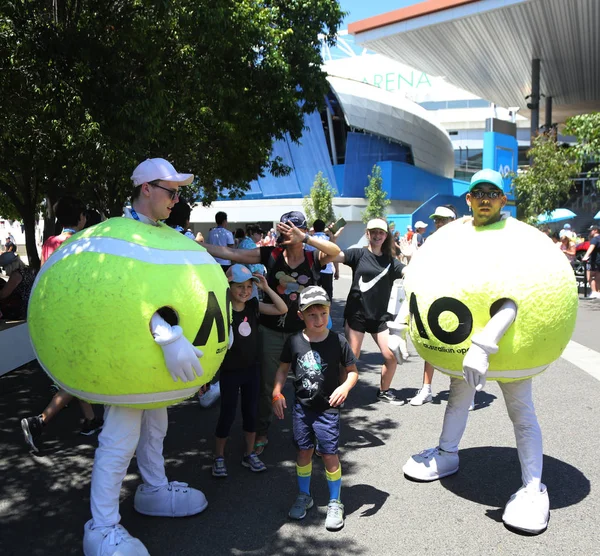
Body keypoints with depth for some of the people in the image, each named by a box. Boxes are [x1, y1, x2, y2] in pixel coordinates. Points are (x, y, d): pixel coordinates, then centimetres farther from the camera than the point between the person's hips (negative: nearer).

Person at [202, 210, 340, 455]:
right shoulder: (272, 254, -6)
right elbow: (231, 253, -9)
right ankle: (261, 434, 30)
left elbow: (335, 250, -26)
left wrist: (304, 238, -36)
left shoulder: (313, 259, -6)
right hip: (271, 331, 1)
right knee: (267, 384, 12)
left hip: (301, 332, 0)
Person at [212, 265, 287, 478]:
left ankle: (250, 454, 30)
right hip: (230, 372, -5)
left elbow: (282, 309, -5)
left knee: (251, 412, 14)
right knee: (227, 414, 5)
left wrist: (266, 288, -12)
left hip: (251, 369, 5)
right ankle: (219, 458, 23)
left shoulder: (253, 306, -3)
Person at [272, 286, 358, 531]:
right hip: (301, 407, 2)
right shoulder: (294, 341, -7)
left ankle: (335, 503, 22)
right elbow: (283, 368, 6)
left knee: (329, 454, 2)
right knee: (303, 452, 14)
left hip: (327, 409, -2)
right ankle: (304, 496, 35)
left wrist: (345, 387, -22)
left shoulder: (337, 341, -12)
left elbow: (352, 371, -4)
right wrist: (277, 393, -4)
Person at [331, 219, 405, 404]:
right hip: (356, 313, -3)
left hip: (380, 315, 3)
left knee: (392, 356, -2)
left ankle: (384, 391, 21)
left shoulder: (390, 260, 5)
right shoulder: (359, 254, -2)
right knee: (351, 356, -1)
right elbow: (334, 256, -17)